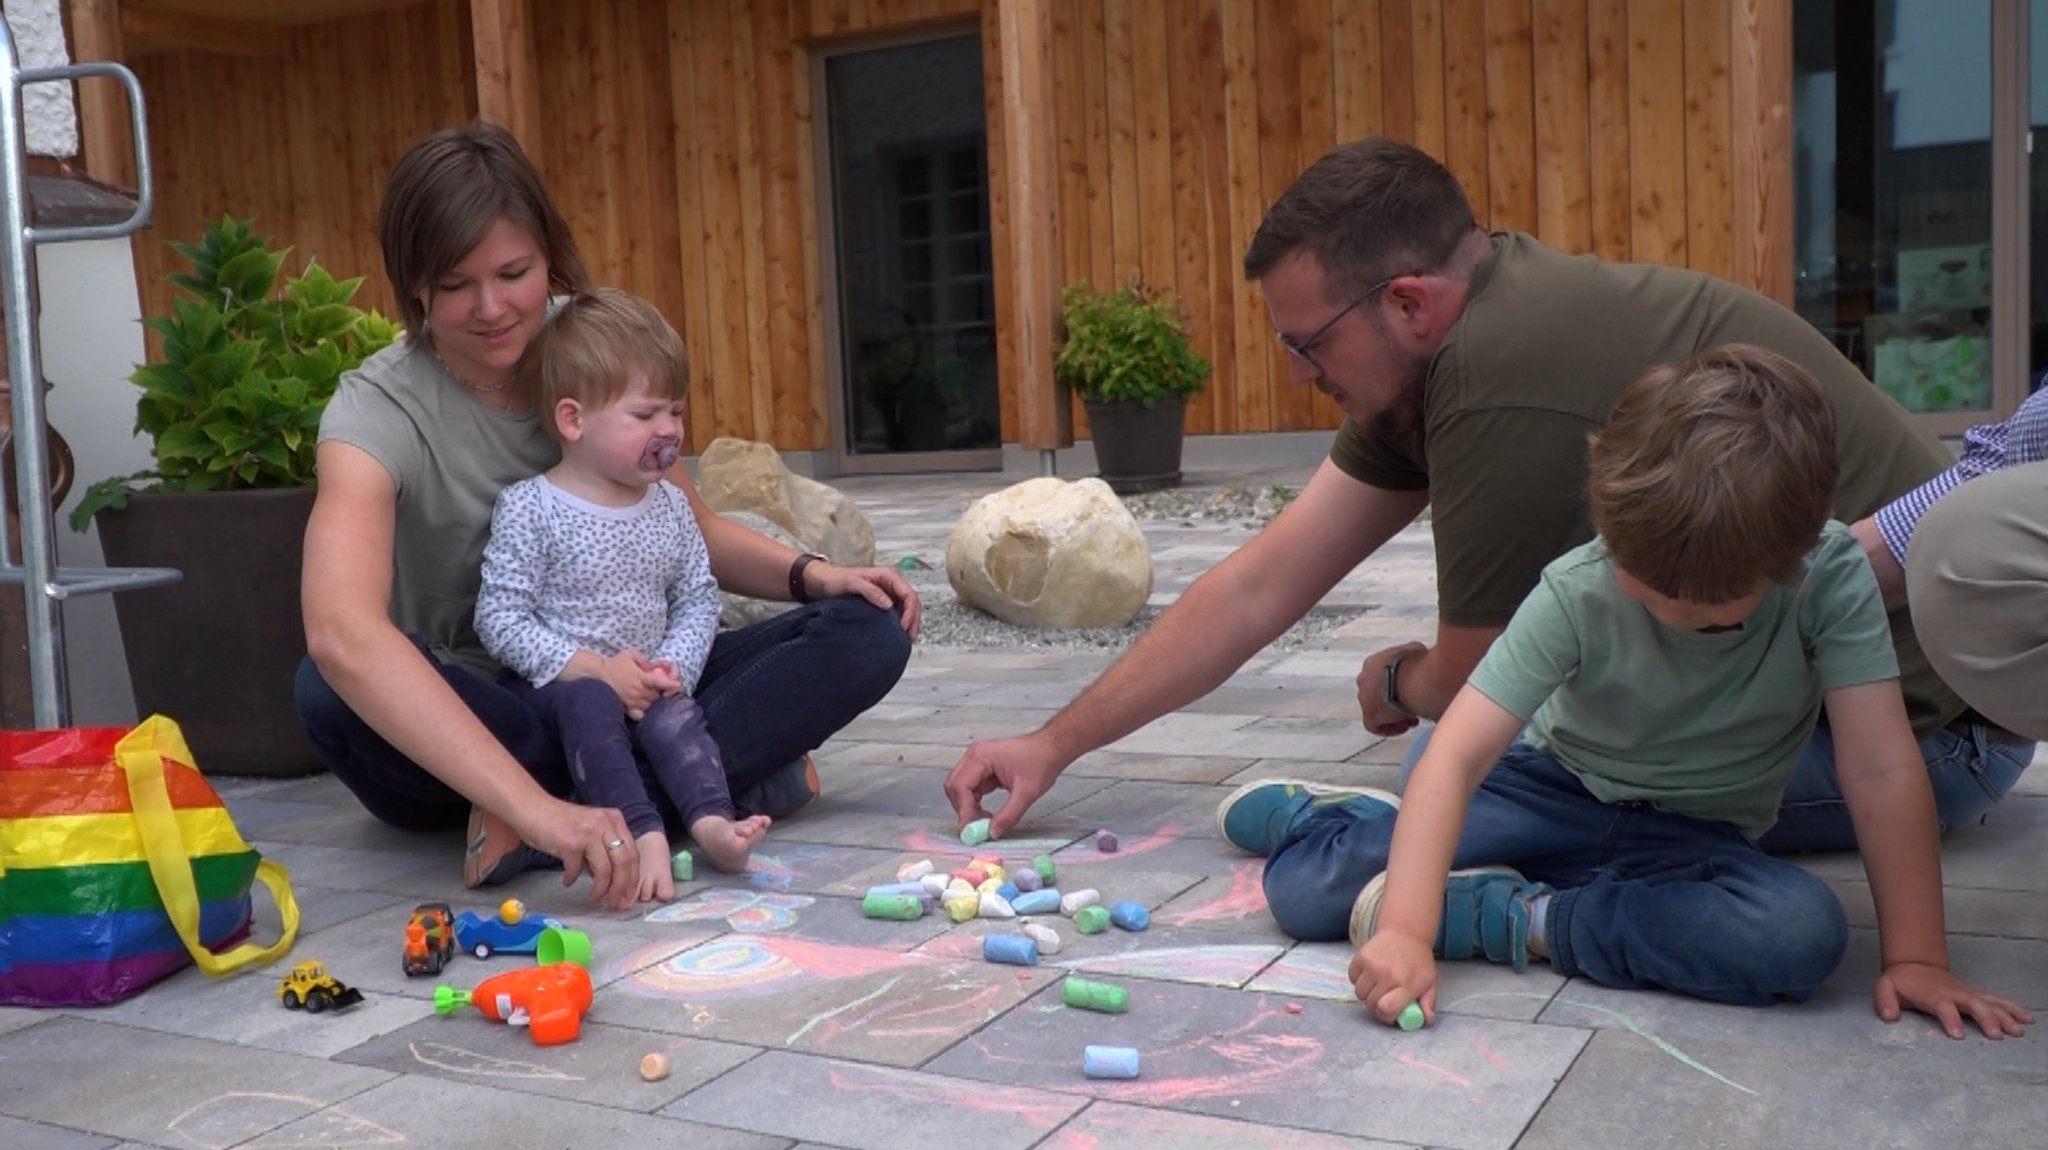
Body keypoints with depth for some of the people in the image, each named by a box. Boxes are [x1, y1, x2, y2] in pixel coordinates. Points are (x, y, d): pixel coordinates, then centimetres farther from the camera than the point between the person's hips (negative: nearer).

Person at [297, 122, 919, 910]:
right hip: (458, 727, -3)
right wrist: (534, 803, -49)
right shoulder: (378, 410, -20)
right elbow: (340, 632, -39)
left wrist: (811, 575, -13)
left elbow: (696, 531, 9)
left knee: (868, 632, -15)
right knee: (332, 689, -38)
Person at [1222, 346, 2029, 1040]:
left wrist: (1916, 955, -25)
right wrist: (1405, 929, -41)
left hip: (1695, 837, 1)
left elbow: (1882, 772, -22)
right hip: (1558, 786, -1)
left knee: (1806, 933, -34)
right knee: (1302, 888, -16)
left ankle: (1519, 920, -21)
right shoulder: (1578, 592, -25)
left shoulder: (1831, 576, -23)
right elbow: (1458, 754, -31)